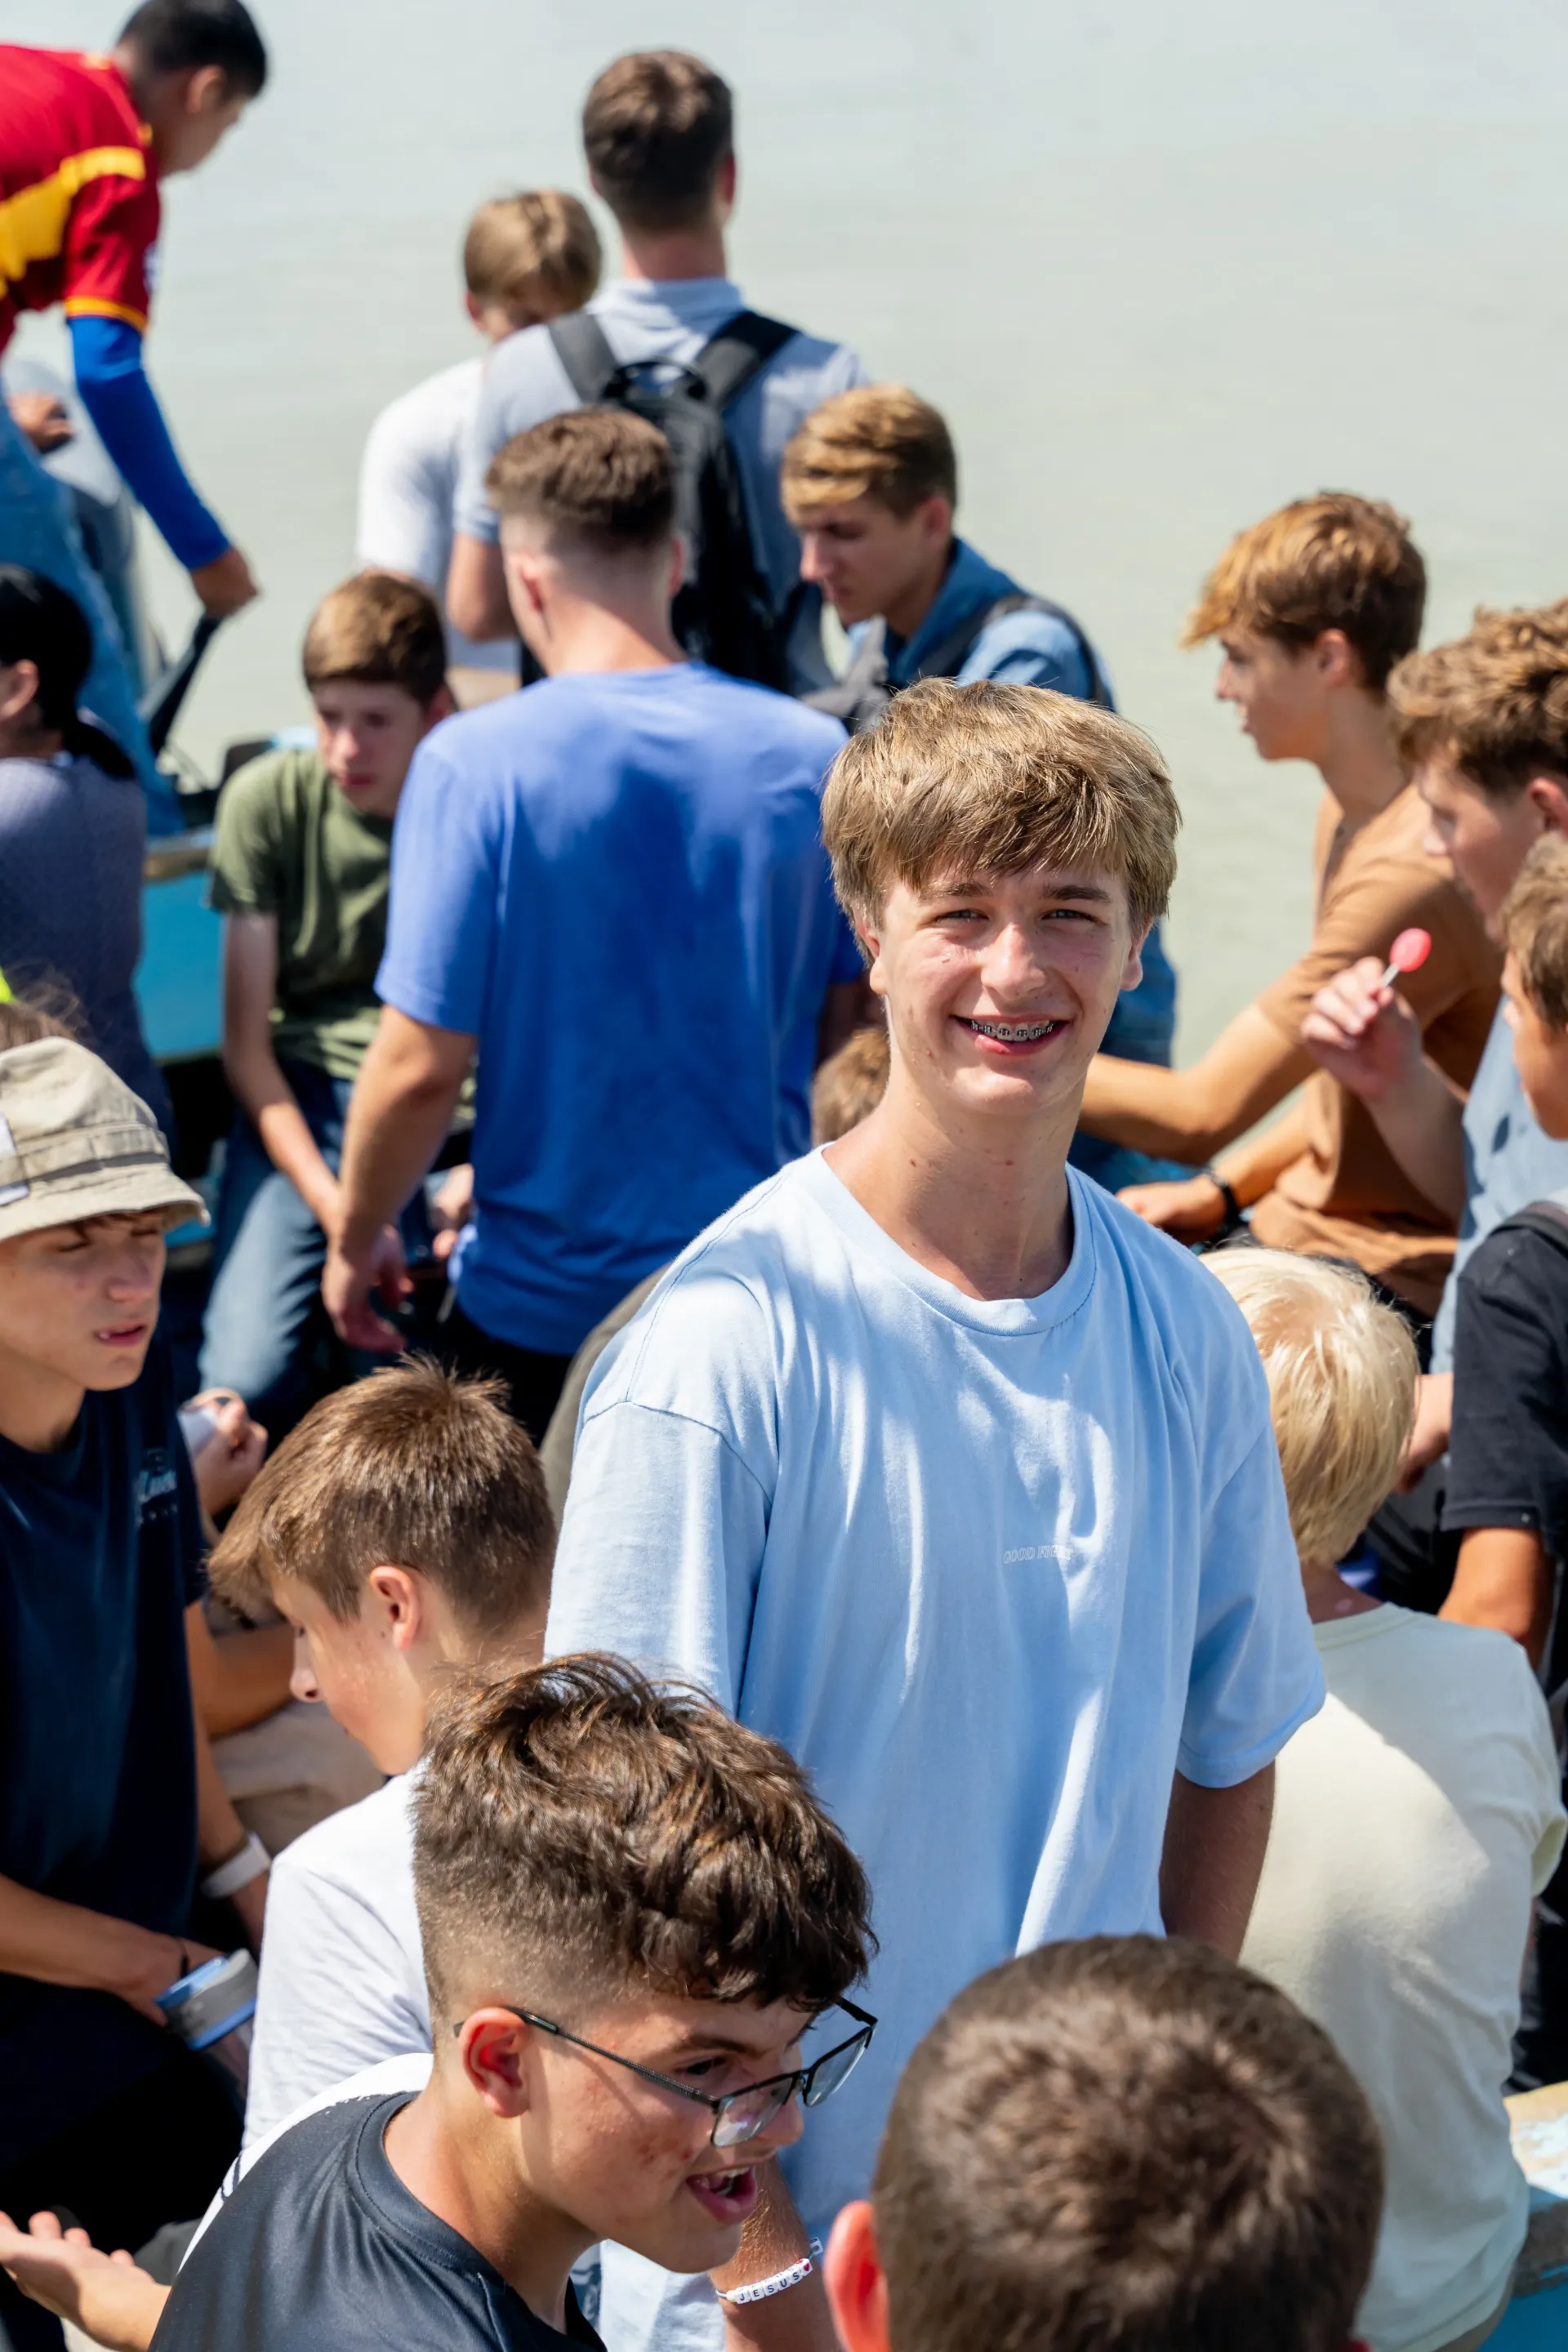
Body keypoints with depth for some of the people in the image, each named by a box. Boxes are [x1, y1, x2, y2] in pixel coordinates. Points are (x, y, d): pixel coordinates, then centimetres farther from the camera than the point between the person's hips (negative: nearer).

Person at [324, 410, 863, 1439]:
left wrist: (356, 1238, 1)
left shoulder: (477, 764, -16)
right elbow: (854, 1031, 7)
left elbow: (420, 1068, -16)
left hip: (544, 1296, -3)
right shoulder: (813, 756, -4)